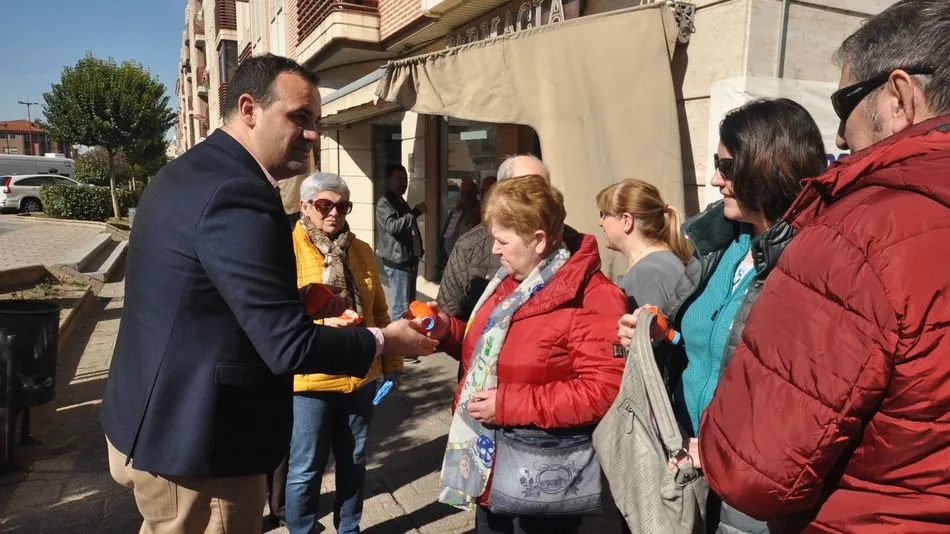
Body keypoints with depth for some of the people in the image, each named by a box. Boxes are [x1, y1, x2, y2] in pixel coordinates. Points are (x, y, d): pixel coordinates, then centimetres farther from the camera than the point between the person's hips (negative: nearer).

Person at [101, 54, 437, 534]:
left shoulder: (188, 172, 7)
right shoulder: (237, 194, -25)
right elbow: (288, 347, -26)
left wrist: (298, 300, 4)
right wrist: (384, 341, -12)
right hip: (192, 446, -10)